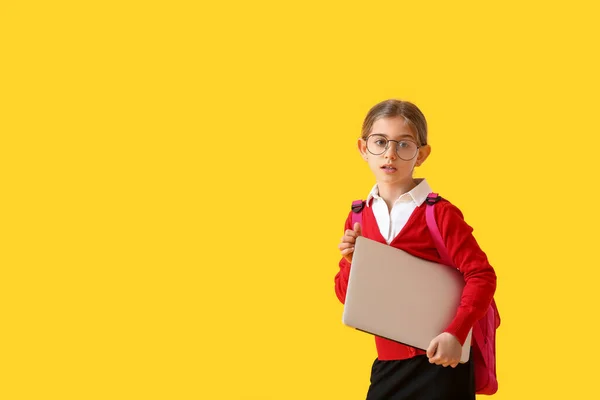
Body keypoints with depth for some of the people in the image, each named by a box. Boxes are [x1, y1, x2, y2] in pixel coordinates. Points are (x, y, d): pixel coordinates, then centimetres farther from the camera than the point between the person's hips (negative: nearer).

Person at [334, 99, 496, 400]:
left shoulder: (440, 213, -10)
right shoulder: (358, 219, 5)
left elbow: (482, 276, -14)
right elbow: (346, 296, 11)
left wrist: (456, 333, -24)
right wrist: (351, 262, -9)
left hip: (439, 360, -5)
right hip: (386, 364, 5)